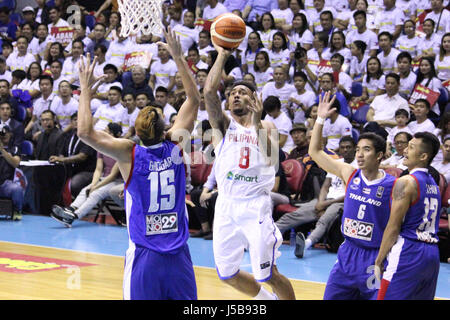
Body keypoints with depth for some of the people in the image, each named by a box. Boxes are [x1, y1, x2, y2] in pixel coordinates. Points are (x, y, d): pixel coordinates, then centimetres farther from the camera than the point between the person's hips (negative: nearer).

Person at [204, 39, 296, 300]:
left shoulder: (267, 127, 8)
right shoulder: (223, 124, 9)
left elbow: (271, 158, -11)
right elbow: (209, 91, -9)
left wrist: (258, 123, -20)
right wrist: (222, 55, -4)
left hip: (256, 206, -3)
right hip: (226, 206, 3)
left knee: (268, 274, -5)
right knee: (227, 274, 10)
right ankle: (265, 299, 36)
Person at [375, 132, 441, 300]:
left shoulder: (405, 183, -10)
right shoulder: (434, 184, 16)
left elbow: (393, 227, -12)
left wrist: (378, 261, -6)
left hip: (408, 254, -8)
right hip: (432, 253, 8)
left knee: (388, 296, -6)